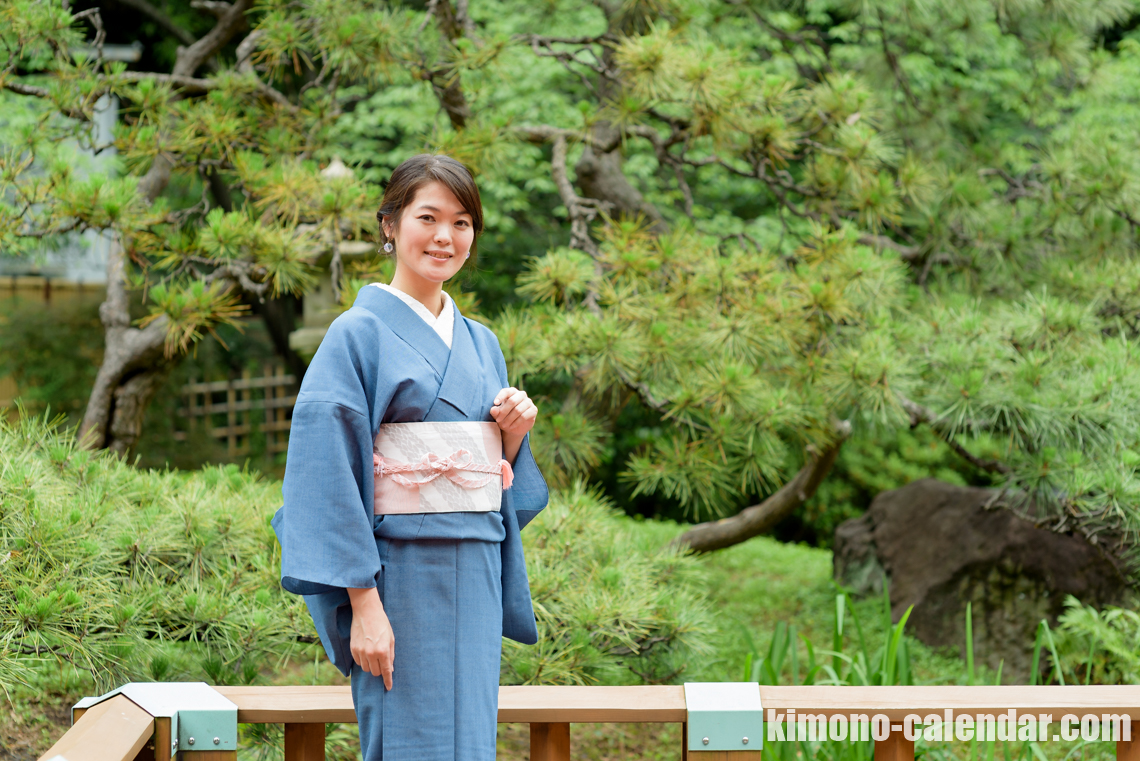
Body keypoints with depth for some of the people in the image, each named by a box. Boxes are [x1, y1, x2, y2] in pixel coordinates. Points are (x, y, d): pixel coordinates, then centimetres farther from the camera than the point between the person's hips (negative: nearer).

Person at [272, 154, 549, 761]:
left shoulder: (481, 345, 15)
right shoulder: (358, 334, -5)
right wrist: (364, 605, -18)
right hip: (401, 573, -6)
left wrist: (515, 436, -2)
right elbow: (329, 473, -12)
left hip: (476, 580, 6)